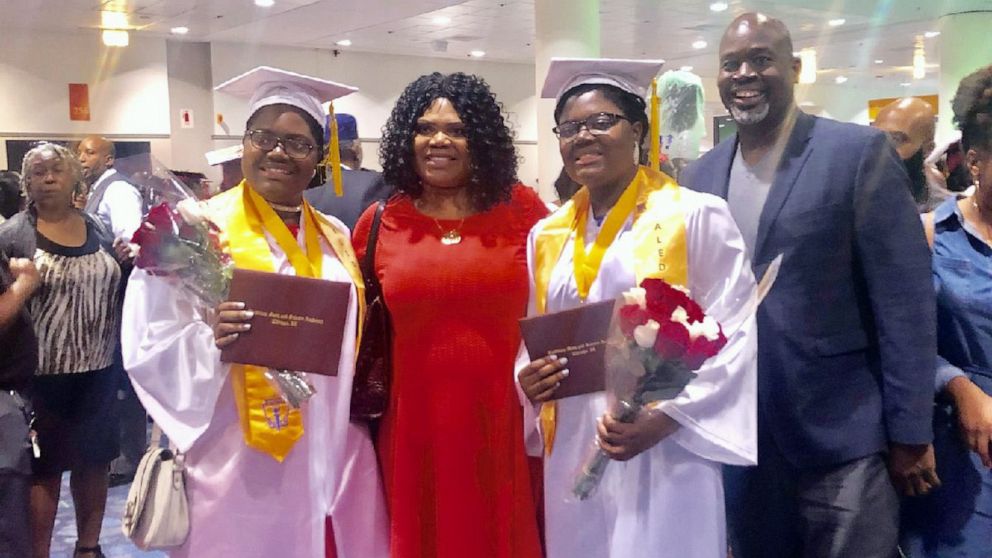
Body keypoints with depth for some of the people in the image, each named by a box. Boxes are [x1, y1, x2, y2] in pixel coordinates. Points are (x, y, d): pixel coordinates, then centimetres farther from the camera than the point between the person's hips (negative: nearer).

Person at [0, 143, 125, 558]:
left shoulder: (97, 230, 9)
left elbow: (116, 290, 17)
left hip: (98, 371, 5)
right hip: (42, 375, -4)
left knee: (95, 460, 14)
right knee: (44, 467, 4)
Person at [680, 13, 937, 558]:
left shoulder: (860, 153, -7)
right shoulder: (699, 175, 7)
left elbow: (905, 300, -9)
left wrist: (909, 433, -10)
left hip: (841, 437, -4)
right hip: (736, 440, 5)